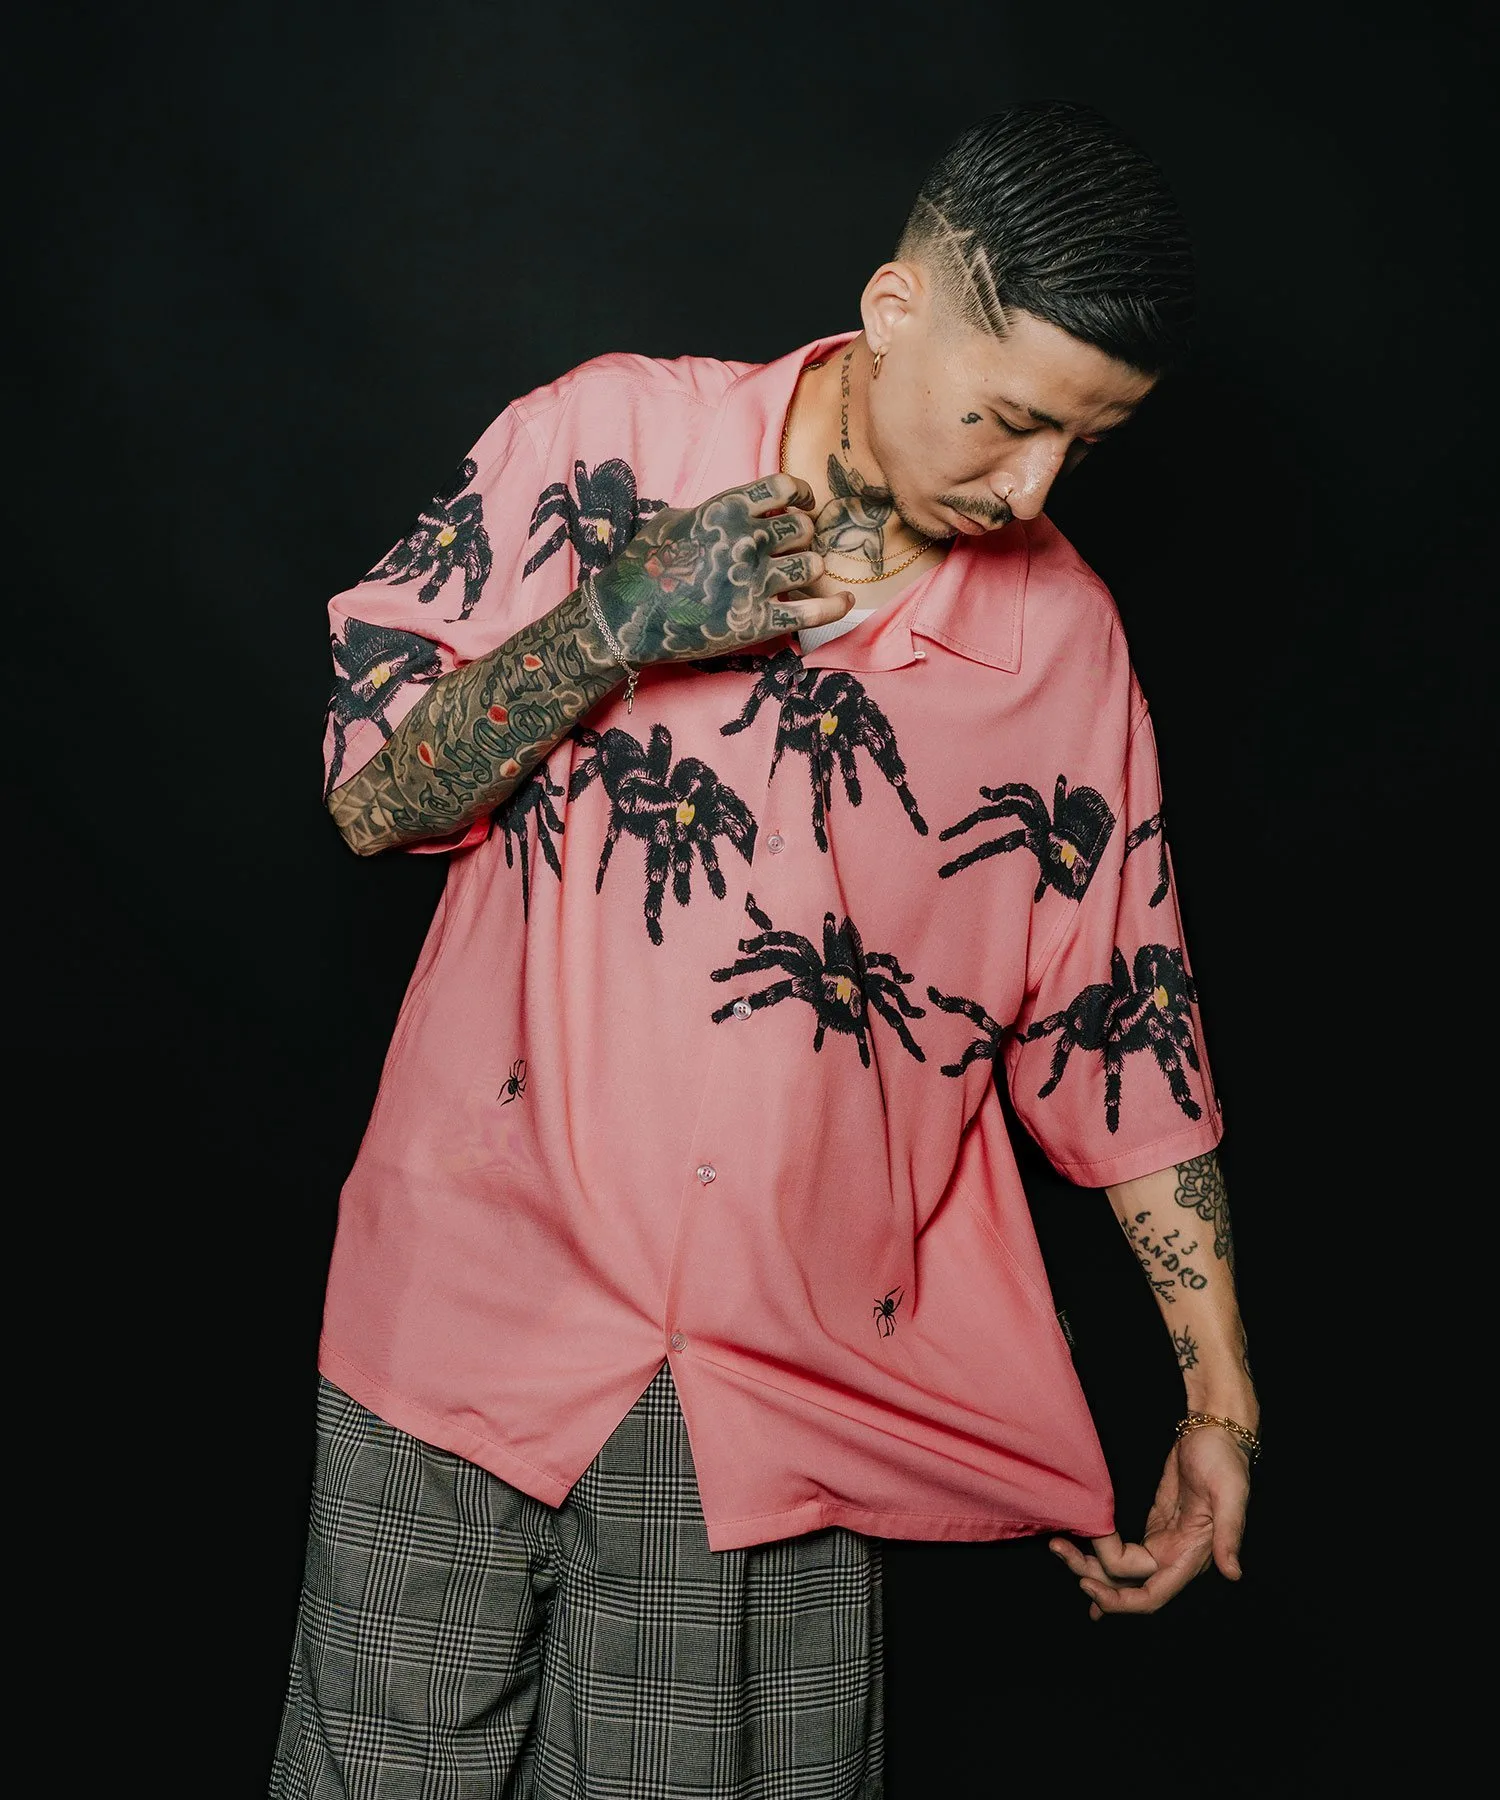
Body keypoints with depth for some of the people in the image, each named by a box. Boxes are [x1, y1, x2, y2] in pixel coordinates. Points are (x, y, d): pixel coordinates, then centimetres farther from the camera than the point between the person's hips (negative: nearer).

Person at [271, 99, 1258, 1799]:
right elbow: (371, 791, -3)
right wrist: (612, 626, -19)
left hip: (789, 1383, 1)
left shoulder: (1063, 630, 0)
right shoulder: (610, 442, -4)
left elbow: (1120, 1017, 6)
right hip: (474, 1317, 0)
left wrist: (1221, 1398, 7)